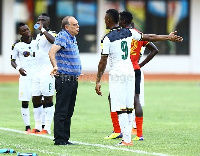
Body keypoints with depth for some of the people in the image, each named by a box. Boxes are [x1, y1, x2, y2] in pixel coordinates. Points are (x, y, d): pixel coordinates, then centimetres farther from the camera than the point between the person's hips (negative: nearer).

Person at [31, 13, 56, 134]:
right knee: (36, 99, 10)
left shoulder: (50, 34, -9)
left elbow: (52, 40, -35)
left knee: (48, 99, -6)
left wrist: (43, 29, -25)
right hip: (38, 72, 9)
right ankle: (38, 127, 18)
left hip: (48, 72, -9)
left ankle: (47, 128, -4)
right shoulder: (38, 36, 18)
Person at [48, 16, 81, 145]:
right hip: (64, 80, -10)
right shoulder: (63, 37, -12)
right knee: (61, 111, -6)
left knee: (69, 111, 12)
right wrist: (55, 67, -42)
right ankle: (59, 140, -4)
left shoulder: (73, 38, 17)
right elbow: (52, 52, -29)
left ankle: (65, 139, 18)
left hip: (73, 80, 10)